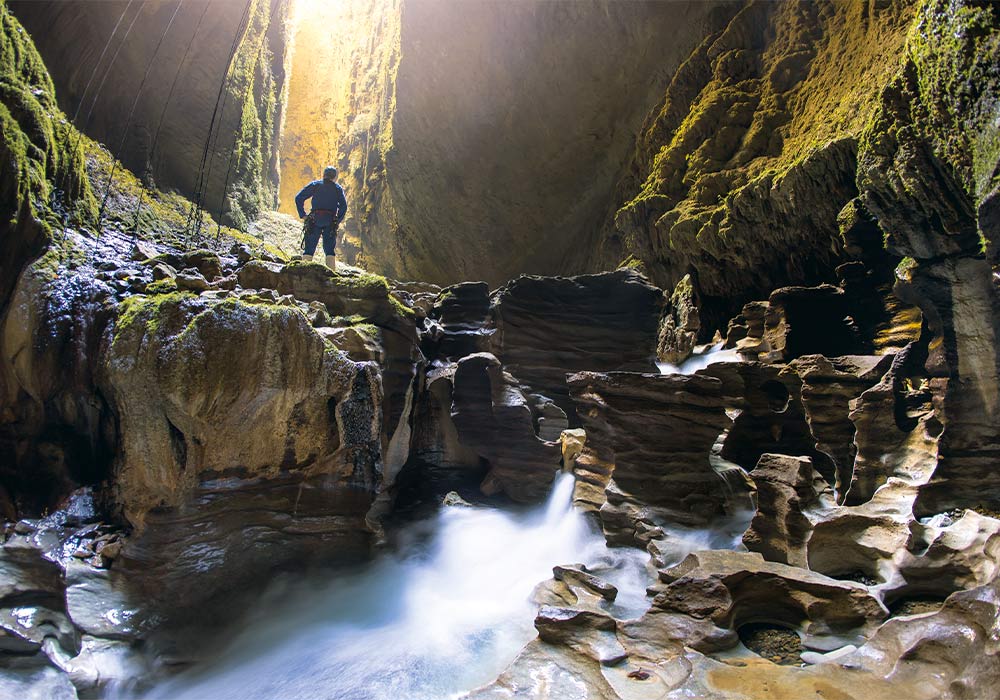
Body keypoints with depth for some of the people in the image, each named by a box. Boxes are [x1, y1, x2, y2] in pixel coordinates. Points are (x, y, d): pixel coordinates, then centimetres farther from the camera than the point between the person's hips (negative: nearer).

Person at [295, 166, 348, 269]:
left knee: (308, 250, 2)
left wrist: (303, 215, 3)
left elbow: (298, 198, 3)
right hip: (330, 223, 0)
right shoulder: (338, 188, 12)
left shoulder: (315, 185, 12)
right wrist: (337, 221, 4)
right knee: (330, 251, 2)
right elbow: (343, 206, -1)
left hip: (315, 221, 0)